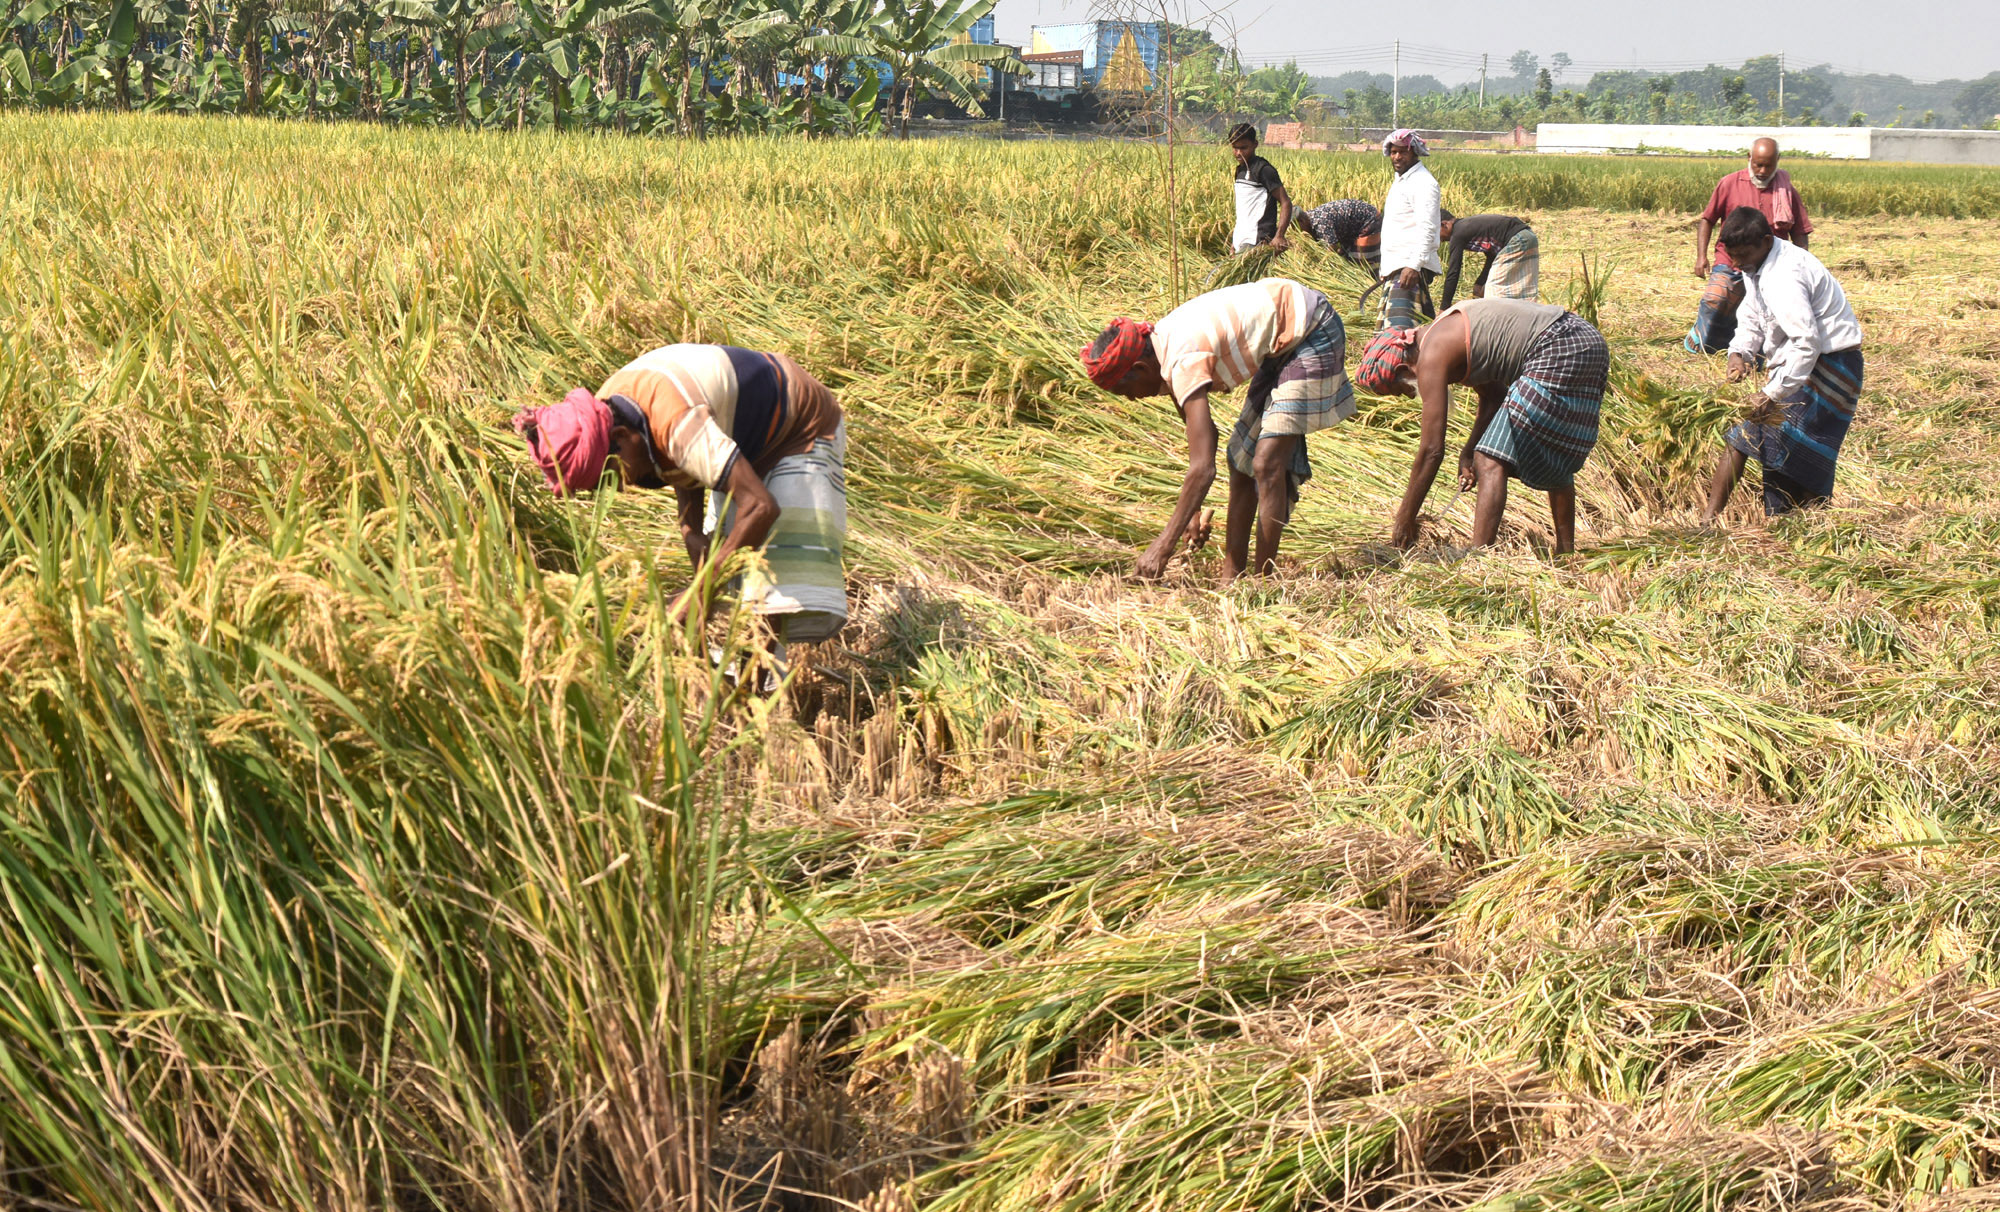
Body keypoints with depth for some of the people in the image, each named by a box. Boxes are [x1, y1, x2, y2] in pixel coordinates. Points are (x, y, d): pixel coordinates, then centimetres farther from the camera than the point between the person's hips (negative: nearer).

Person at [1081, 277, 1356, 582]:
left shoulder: (1183, 364, -28)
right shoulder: (1164, 348, 1)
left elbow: (1203, 468, -33)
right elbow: (1204, 435, 14)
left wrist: (1164, 545, -29)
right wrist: (1196, 517, 17)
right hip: (1285, 341, 11)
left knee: (1267, 463, -15)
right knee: (1242, 456, 11)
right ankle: (1232, 576, 13)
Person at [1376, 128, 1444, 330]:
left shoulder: (1423, 183, -11)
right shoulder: (1401, 181, 22)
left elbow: (1426, 230, -21)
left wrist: (1414, 265, -31)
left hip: (1411, 268, -11)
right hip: (1395, 267, 11)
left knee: (1398, 324, -23)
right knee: (1386, 324, 10)